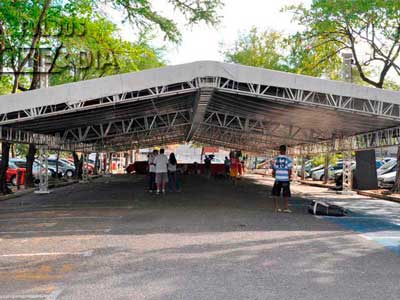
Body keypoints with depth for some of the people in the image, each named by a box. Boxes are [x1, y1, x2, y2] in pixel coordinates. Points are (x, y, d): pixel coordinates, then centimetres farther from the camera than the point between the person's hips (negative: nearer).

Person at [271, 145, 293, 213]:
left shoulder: (276, 159, 0)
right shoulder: (288, 159, -6)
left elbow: (274, 169, 3)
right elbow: (289, 170, -6)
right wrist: (289, 177, 8)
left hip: (278, 179, 2)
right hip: (286, 179, -2)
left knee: (276, 193, 11)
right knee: (286, 194, 7)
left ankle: (277, 207, 11)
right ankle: (286, 208, 9)